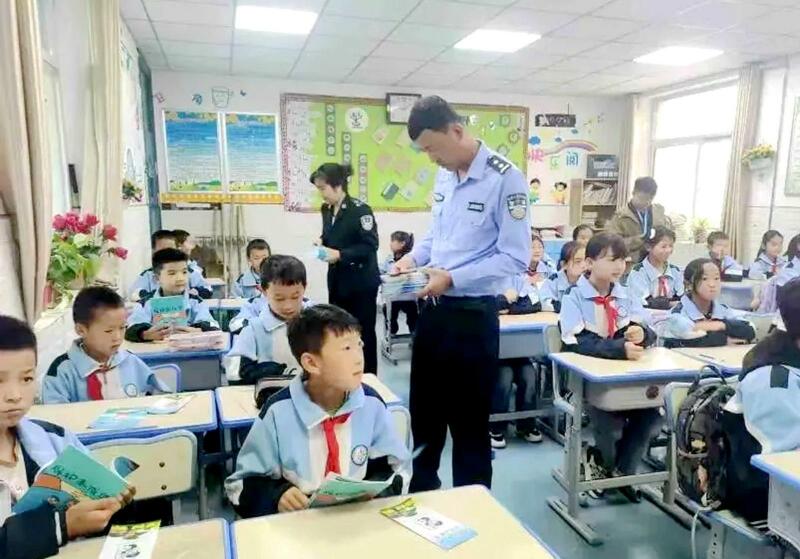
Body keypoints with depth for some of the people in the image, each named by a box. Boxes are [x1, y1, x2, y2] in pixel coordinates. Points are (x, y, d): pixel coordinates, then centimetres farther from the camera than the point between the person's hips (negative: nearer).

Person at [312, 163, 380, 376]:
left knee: (363, 332, 5)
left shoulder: (360, 210, -17)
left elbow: (370, 246, -20)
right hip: (337, 279, 7)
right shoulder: (327, 209, 6)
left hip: (361, 281, -7)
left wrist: (340, 254, -24)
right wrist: (322, 242, -1)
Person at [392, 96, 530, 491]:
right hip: (432, 310, 8)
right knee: (423, 412, 20)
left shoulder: (505, 179, -15)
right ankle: (420, 495, 42)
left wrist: (453, 278, -23)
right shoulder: (443, 178, 9)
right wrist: (414, 257, 0)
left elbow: (515, 258, -19)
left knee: (469, 422, 8)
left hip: (472, 315, -7)